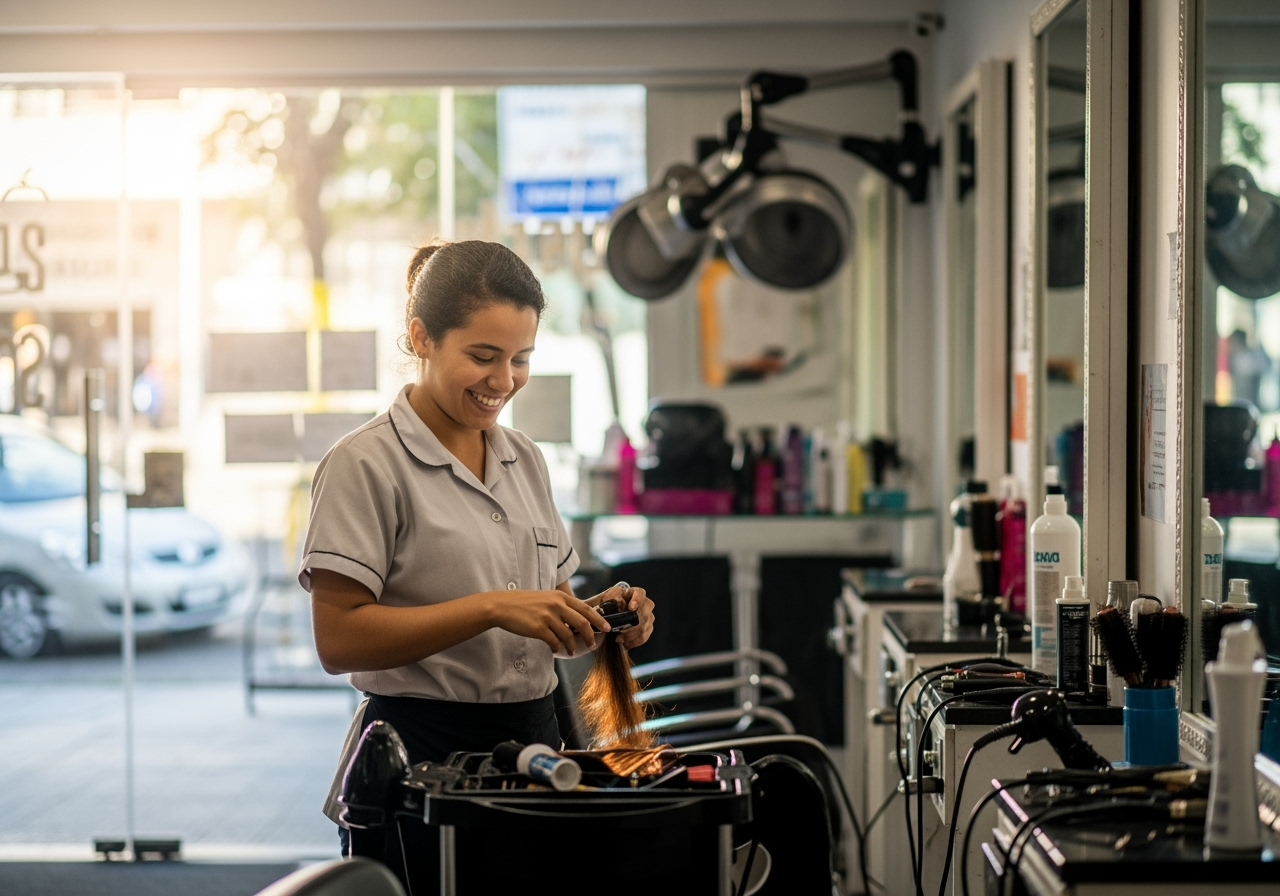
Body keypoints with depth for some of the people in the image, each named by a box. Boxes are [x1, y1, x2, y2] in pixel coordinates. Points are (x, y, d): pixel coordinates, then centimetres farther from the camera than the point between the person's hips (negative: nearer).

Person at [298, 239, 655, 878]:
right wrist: (492, 608, -22)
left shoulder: (524, 460, 13)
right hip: (418, 753, -6)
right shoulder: (366, 464, -9)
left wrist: (597, 615, -3)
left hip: (529, 742, 6)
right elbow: (339, 640, -17)